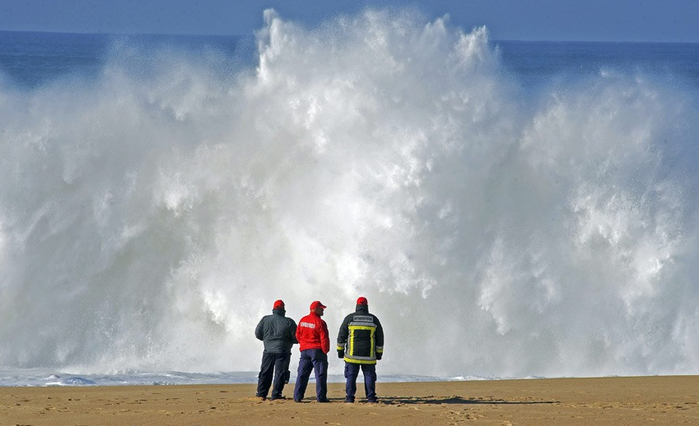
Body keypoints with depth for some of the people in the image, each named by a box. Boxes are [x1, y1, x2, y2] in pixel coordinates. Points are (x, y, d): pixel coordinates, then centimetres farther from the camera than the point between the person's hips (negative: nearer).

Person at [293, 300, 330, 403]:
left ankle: (297, 396, 6)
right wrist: (325, 351, -2)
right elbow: (324, 339, -14)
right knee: (320, 374, -1)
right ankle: (321, 397, -4)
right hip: (317, 351, -6)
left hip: (304, 350, 6)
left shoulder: (303, 321, 6)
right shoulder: (320, 322, -13)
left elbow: (298, 335, 13)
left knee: (302, 374, 8)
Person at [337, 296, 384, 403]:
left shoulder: (349, 318, 0)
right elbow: (380, 337, 10)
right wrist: (379, 353, 18)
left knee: (351, 376, 3)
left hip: (352, 354, -1)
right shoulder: (374, 319, 5)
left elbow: (341, 335, 2)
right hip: (369, 356, 1)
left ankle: (349, 397, -2)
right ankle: (371, 397, -1)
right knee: (369, 375, 5)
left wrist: (340, 350, 10)